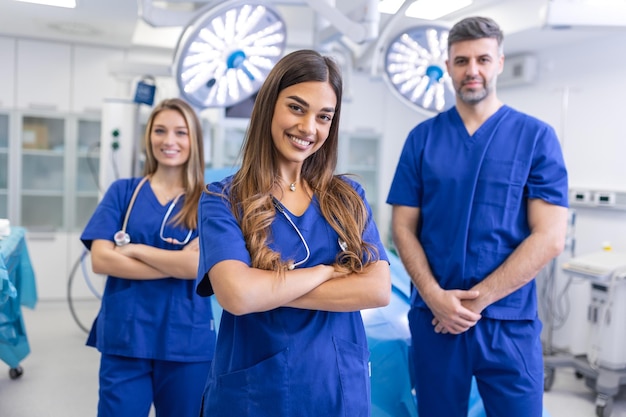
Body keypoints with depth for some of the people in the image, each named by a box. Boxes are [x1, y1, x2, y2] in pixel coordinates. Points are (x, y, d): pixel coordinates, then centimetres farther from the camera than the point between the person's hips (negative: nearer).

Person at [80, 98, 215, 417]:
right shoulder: (123, 191, 4)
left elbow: (202, 265, -14)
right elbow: (100, 260, -7)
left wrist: (134, 249, -11)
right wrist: (178, 263, -13)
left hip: (186, 340, 0)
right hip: (124, 335, 1)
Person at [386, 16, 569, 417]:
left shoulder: (537, 136, -2)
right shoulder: (422, 138, 4)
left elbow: (550, 237, -8)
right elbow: (404, 227, 1)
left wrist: (477, 299, -12)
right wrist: (435, 296, -13)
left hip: (510, 322, -1)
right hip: (434, 318, 2)